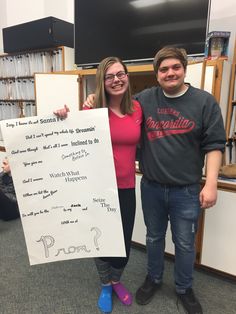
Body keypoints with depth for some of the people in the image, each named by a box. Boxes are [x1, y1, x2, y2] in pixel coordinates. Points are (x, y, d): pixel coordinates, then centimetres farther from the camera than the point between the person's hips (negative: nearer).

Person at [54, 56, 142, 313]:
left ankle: (116, 280, 47)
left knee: (125, 240, 16)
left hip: (127, 187, 4)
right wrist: (64, 119, -21)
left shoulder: (136, 108, 0)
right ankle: (105, 286, 44)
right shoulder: (93, 110, -12)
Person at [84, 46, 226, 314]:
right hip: (151, 187, 2)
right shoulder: (144, 99, 0)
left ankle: (184, 288, 41)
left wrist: (211, 184, -12)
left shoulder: (205, 102, -5)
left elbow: (214, 145, -6)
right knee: (154, 237, 21)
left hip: (187, 191, -1)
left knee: (184, 243, 15)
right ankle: (153, 279, 46)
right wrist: (95, 103, -7)